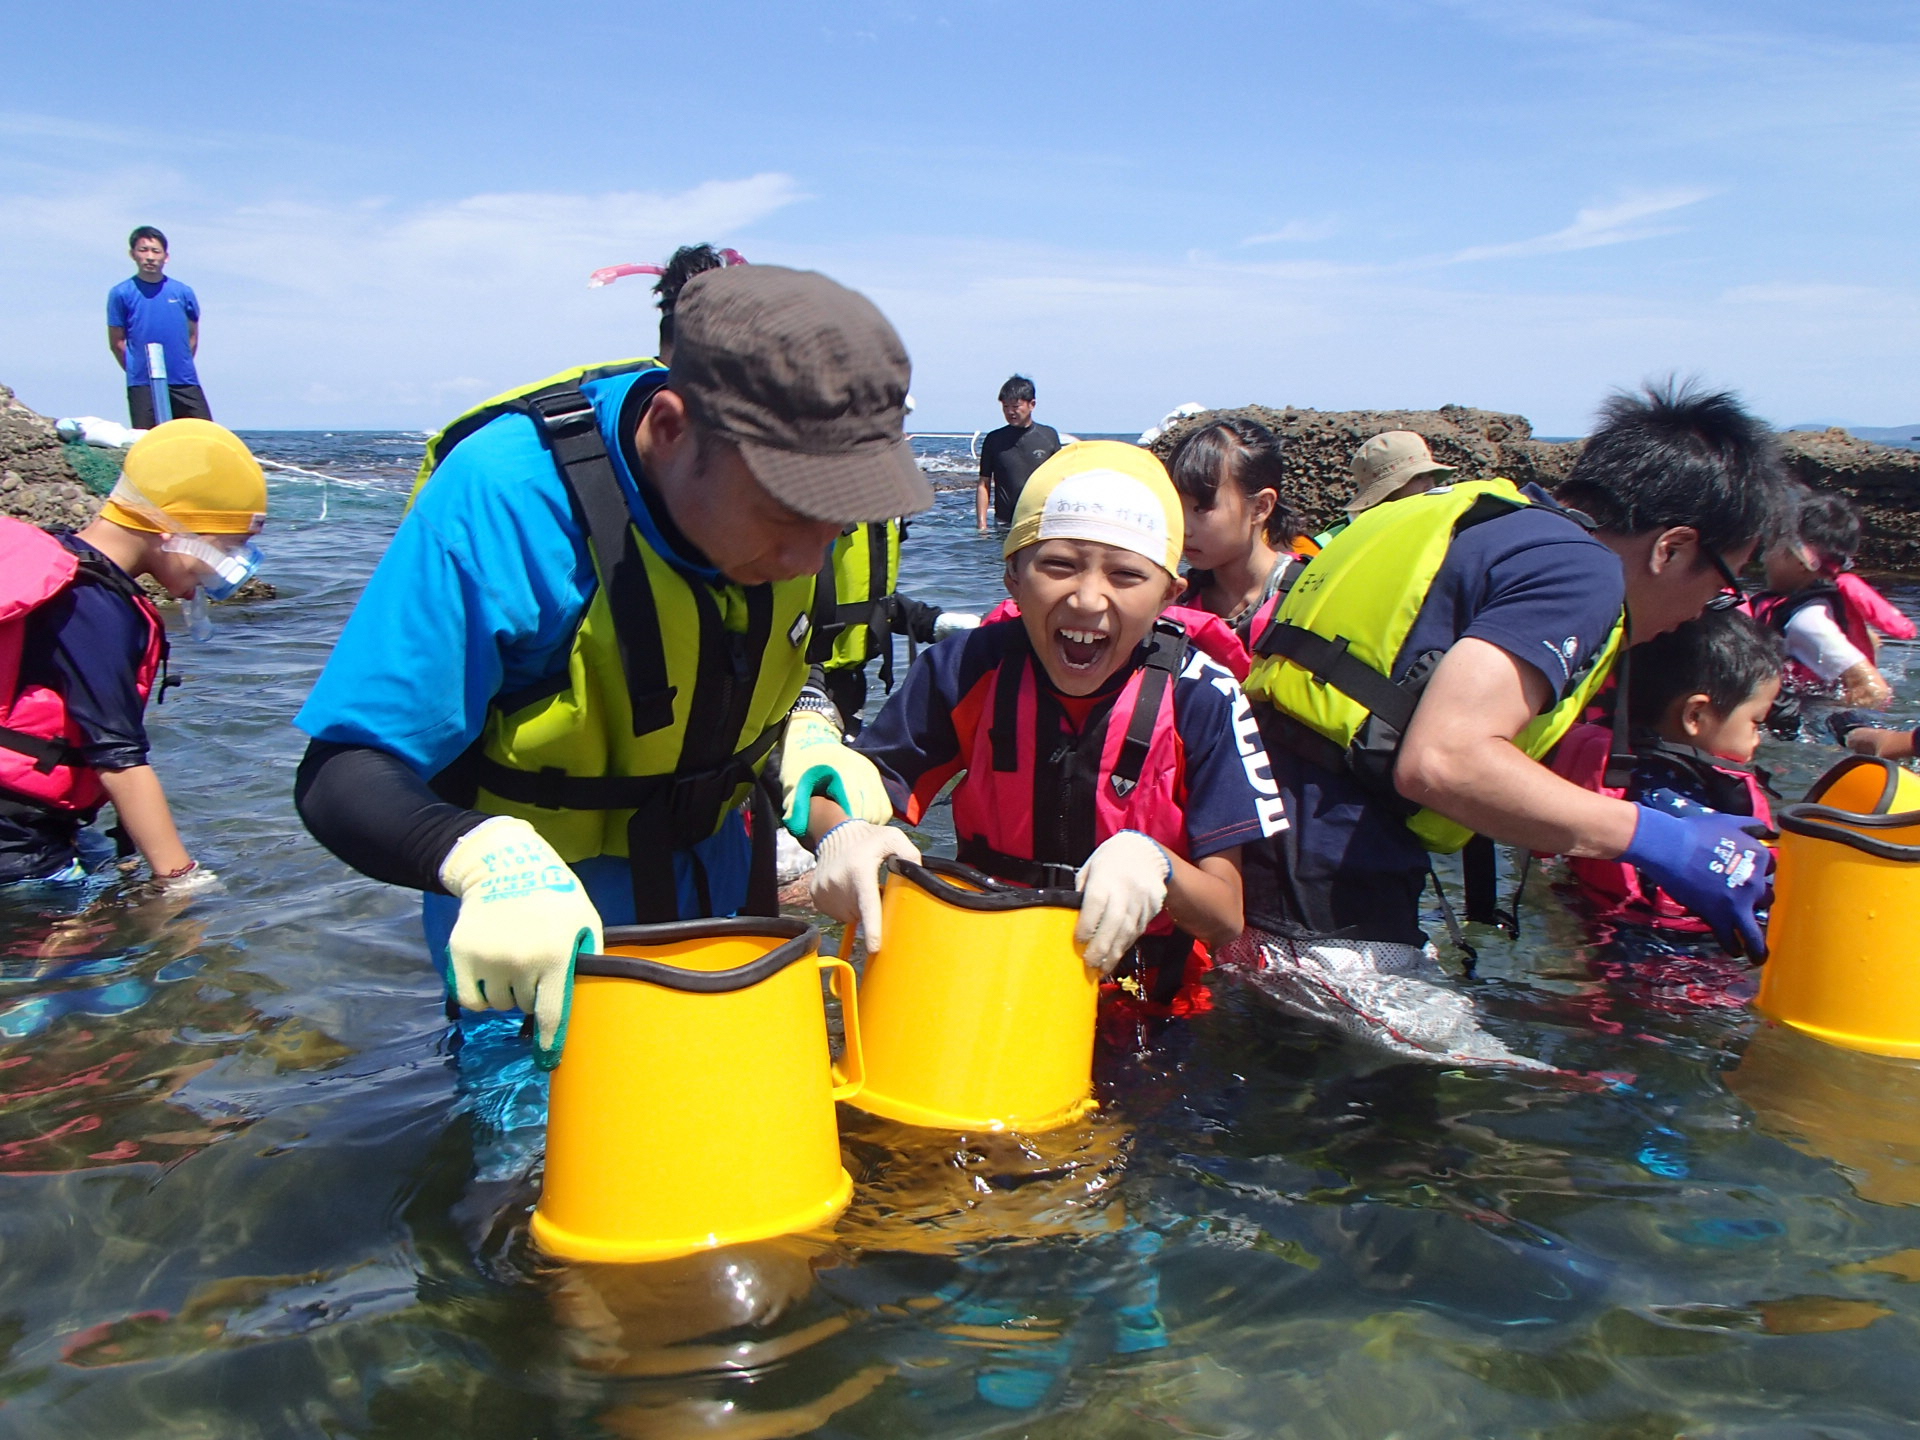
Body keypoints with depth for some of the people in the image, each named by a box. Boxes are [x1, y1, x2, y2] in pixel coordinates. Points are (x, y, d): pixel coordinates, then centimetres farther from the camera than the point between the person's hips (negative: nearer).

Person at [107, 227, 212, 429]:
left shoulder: (183, 292, 7)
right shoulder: (121, 294, 1)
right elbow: (116, 342, 5)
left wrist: (180, 367, 12)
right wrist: (137, 370, 7)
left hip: (185, 382, 2)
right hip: (142, 385, -2)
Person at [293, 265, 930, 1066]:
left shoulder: (794, 494, -14)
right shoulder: (506, 497, -32)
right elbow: (345, 776, -30)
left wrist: (810, 747, -12)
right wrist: (491, 860, -49)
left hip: (719, 890, 5)